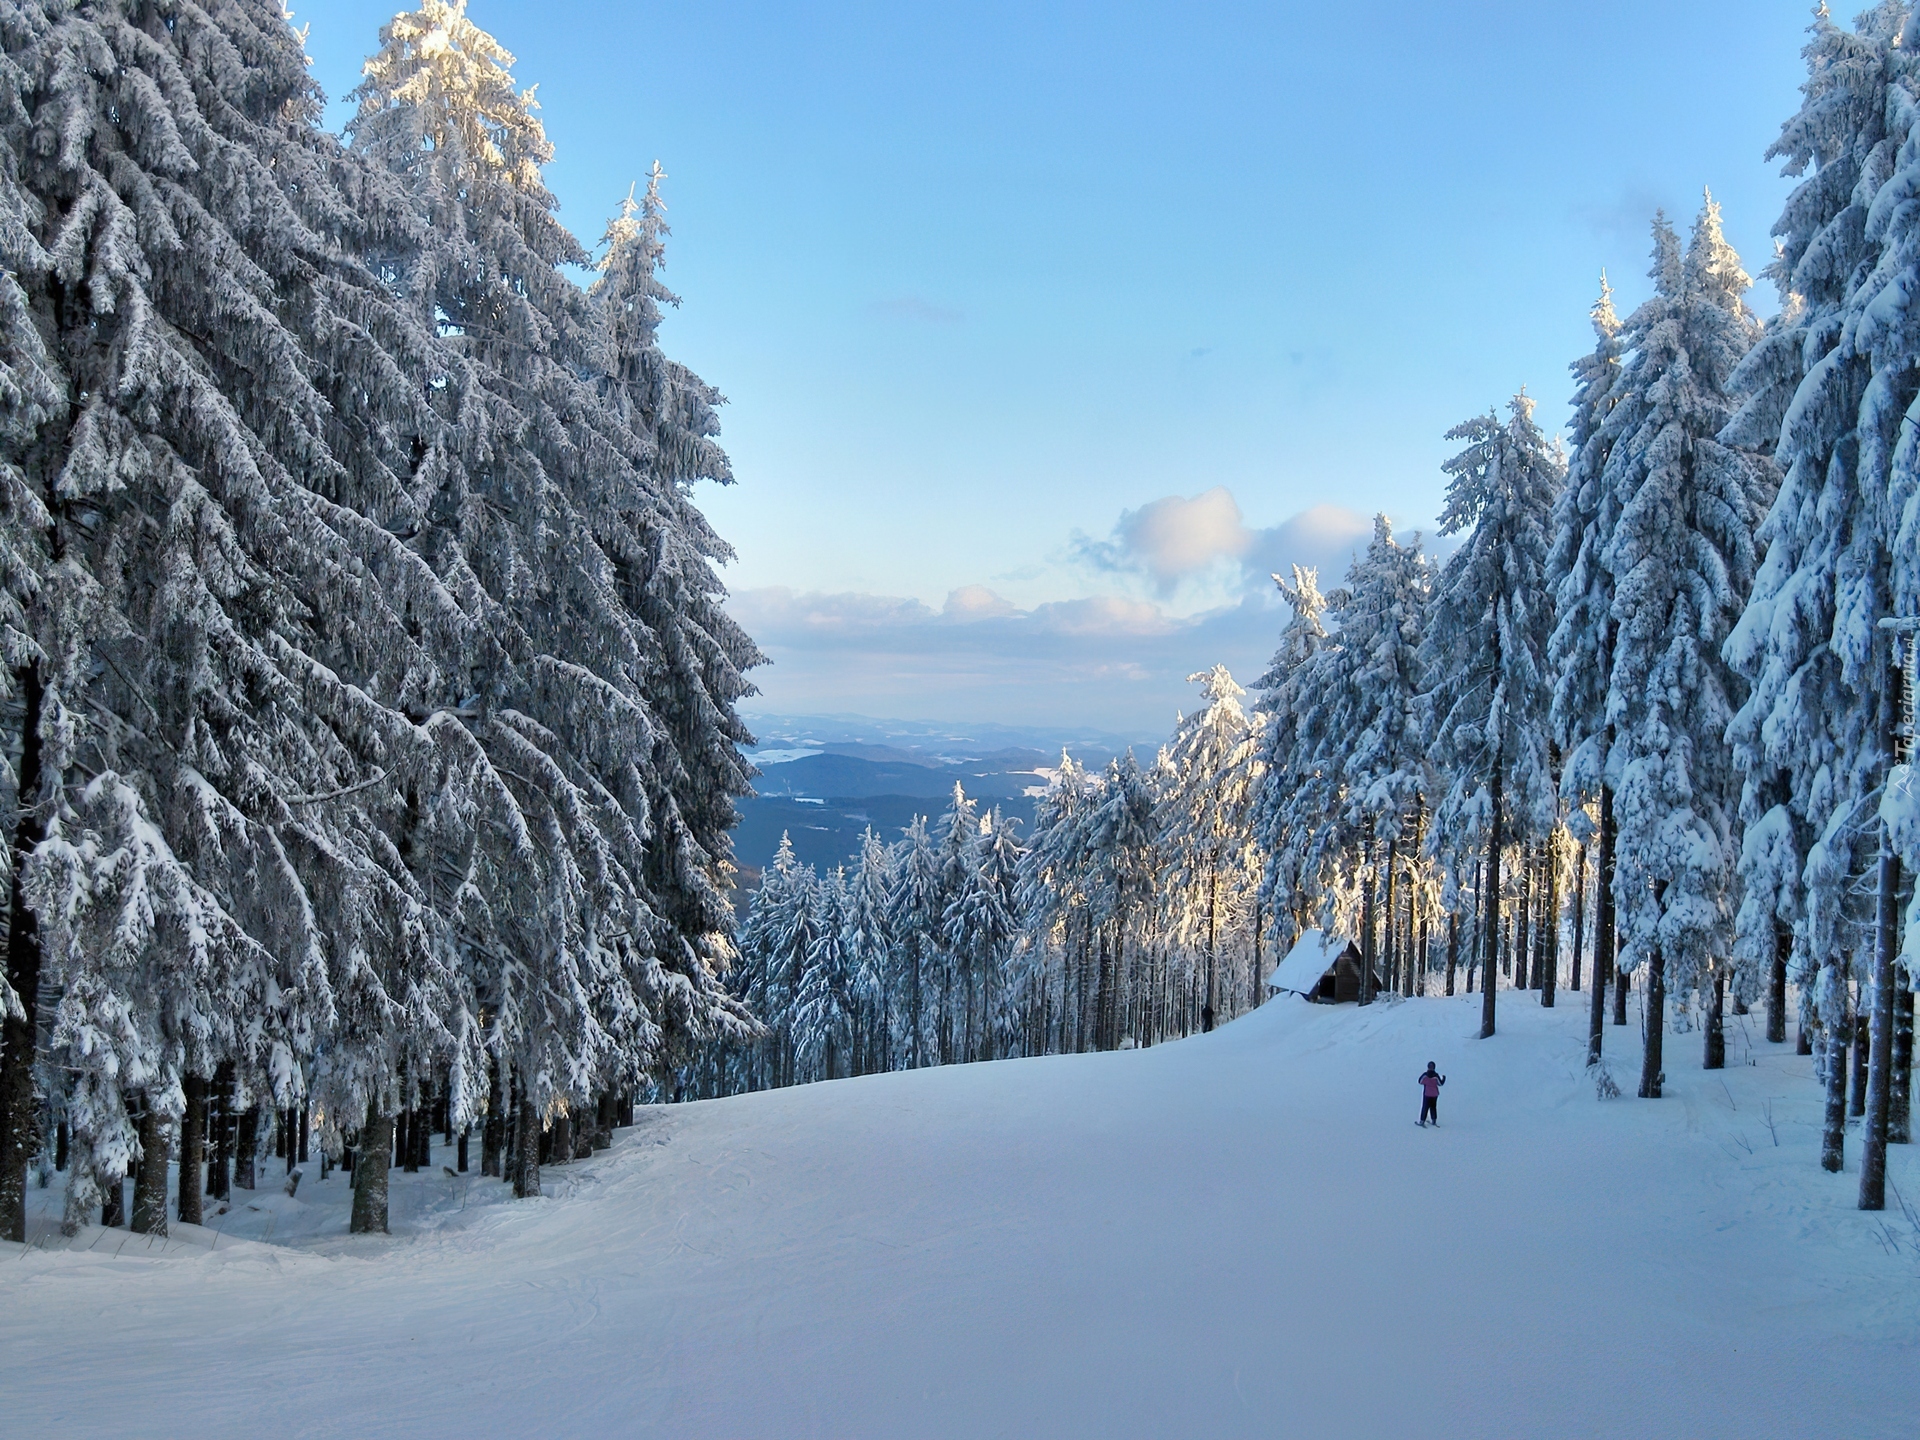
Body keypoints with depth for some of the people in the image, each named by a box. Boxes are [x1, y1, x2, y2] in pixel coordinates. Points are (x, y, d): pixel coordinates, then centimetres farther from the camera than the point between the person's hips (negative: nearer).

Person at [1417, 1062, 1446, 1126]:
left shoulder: (1425, 1075, -14)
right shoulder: (1436, 1075, -14)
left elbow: (1420, 1082, -5)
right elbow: (1440, 1083, -4)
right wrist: (1444, 1078, 13)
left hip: (1426, 1094, -1)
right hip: (1434, 1094, 1)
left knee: (1425, 1107, 3)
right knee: (1433, 1107, 17)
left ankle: (1422, 1121, -3)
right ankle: (1434, 1120, 19)